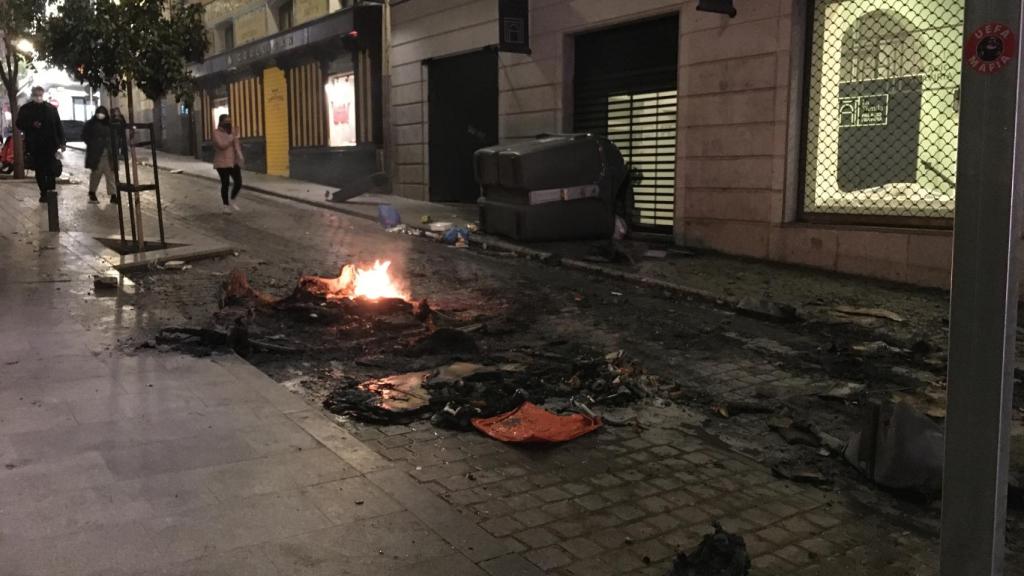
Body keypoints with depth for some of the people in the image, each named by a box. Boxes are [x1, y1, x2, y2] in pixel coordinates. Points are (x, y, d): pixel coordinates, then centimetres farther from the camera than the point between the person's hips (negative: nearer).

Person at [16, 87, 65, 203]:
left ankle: (51, 191, -1)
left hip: (50, 144, -1)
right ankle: (43, 193, 12)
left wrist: (62, 142, 2)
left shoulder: (51, 108, 6)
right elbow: (19, 124, 6)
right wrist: (32, 125, -14)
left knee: (51, 169, -6)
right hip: (35, 146, 1)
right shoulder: (25, 109, 5)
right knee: (39, 170, 6)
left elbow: (58, 126, 7)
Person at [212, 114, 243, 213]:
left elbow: (236, 144, 2)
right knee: (225, 184, -1)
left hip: (233, 162, 5)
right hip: (222, 163, -5)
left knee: (238, 182, -2)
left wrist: (240, 156, -14)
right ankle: (226, 205, 13)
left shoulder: (231, 132, 12)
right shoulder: (216, 133, -6)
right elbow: (222, 145, -20)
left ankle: (232, 201, 20)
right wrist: (232, 137, -16)